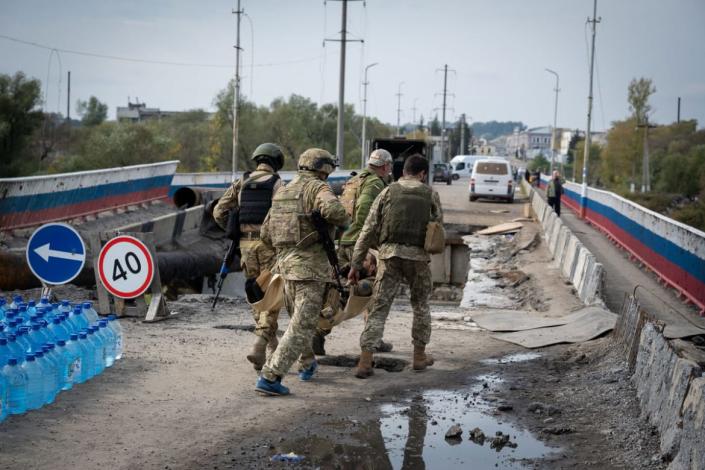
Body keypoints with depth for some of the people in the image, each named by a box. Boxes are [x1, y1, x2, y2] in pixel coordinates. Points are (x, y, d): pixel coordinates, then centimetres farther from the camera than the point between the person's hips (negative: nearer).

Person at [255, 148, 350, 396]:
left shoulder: (282, 192, 16)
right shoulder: (318, 188, -7)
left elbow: (266, 234, 16)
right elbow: (332, 209, -30)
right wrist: (343, 221, -7)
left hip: (287, 264, 8)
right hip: (311, 266, -8)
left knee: (300, 319, 27)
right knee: (301, 327, -7)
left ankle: (307, 365, 43)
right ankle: (270, 377, -15)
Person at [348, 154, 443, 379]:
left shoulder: (388, 192, 6)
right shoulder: (430, 195, 7)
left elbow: (368, 230, 2)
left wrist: (355, 264, 4)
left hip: (389, 254, 0)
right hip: (418, 256, 0)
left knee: (378, 308, 1)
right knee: (420, 305, 21)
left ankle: (365, 361, -7)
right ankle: (419, 356, 28)